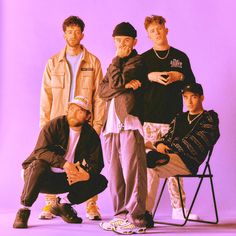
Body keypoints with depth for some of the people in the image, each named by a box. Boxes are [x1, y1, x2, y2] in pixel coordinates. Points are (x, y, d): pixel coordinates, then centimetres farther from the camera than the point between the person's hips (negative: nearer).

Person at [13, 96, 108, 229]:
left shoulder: (91, 135, -1)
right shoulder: (55, 125, -13)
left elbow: (97, 163, -8)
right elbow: (41, 150, -26)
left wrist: (87, 174, -32)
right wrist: (64, 163, -41)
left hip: (65, 179, 4)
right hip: (43, 178, -4)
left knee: (101, 182, -12)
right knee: (39, 165, -39)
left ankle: (63, 204, 5)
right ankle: (24, 210, -22)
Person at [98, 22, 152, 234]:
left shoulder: (137, 62, 3)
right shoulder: (115, 64, 25)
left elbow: (116, 82, -12)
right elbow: (102, 91, 8)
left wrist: (117, 59, 1)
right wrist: (124, 85, -7)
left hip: (130, 122, -7)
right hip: (111, 124, 7)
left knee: (132, 171, -9)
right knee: (115, 173, 6)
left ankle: (136, 218, -7)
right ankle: (121, 215, 13)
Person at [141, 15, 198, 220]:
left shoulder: (180, 57, 12)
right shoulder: (143, 59, 9)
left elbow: (192, 84, 13)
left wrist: (179, 76, -6)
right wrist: (150, 77, -10)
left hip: (173, 117, 1)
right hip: (149, 118, -1)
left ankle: (178, 208, 7)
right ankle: (146, 208, 2)